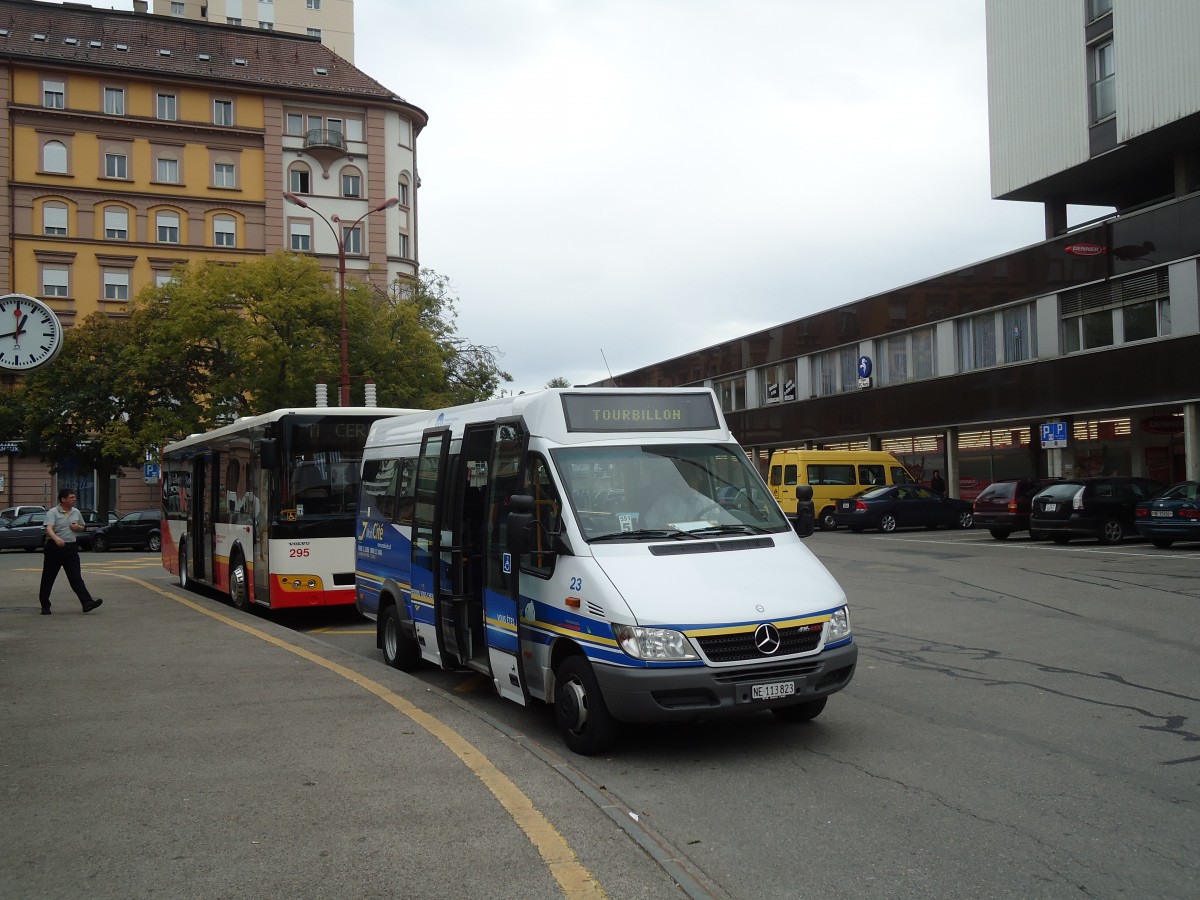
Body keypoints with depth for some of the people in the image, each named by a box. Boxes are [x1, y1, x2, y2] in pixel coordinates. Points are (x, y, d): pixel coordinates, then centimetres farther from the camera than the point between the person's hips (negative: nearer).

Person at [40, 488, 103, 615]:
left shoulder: (76, 512, 11)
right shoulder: (52, 512, -6)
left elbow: (82, 527, 26)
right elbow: (49, 528, -21)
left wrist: (78, 527, 1)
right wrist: (56, 539, -41)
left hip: (71, 548, 4)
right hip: (54, 548, -3)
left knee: (76, 577, -4)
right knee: (48, 578, 6)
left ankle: (87, 603, -14)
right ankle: (45, 606, 17)